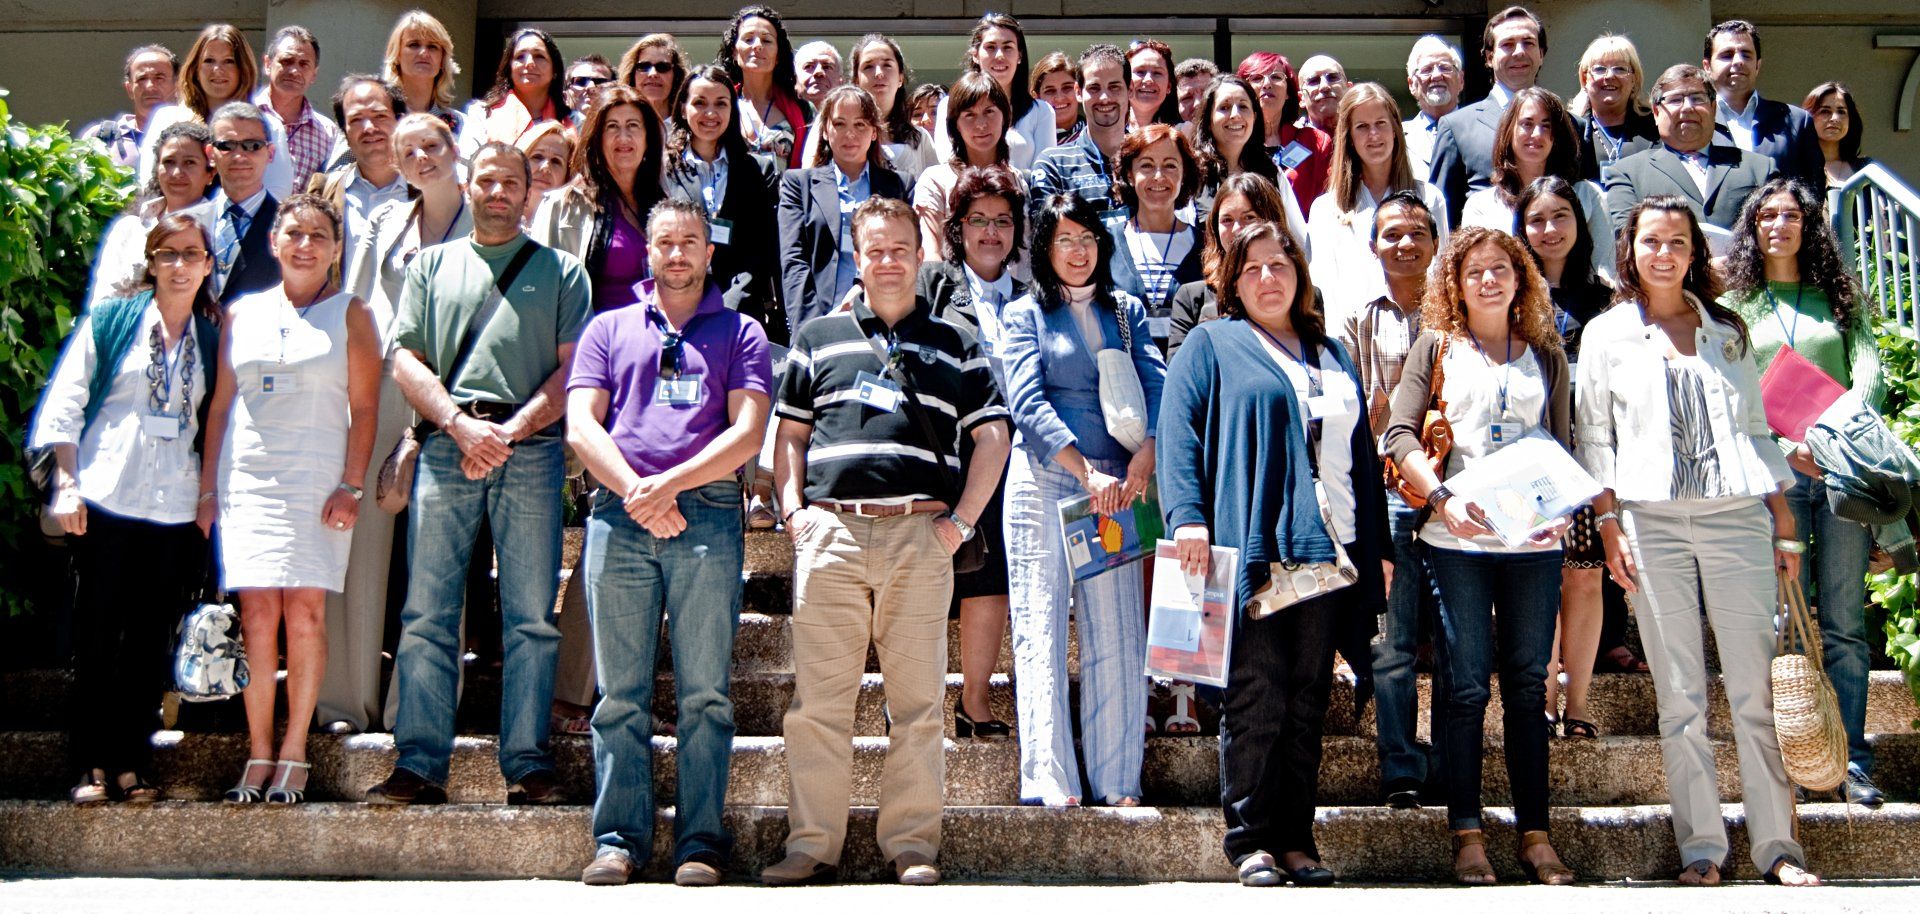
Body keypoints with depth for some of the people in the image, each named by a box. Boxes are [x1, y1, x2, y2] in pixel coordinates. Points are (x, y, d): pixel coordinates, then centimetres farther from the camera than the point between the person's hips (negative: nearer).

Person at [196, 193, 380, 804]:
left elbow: (364, 408, 1)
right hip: (247, 479, 2)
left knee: (303, 612, -6)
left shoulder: (349, 314, 8)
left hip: (317, 479, -2)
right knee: (256, 615, -3)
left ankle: (294, 754, 1)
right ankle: (258, 754, 2)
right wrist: (207, 488, 9)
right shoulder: (241, 313, 15)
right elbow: (220, 405, 15)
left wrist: (352, 485, -8)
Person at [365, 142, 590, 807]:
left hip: (530, 452, -1)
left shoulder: (561, 271, 15)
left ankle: (527, 764, -2)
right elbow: (405, 360, 9)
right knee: (426, 614, -3)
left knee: (531, 618, -4)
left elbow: (573, 368, 4)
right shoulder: (431, 265, 20)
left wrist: (510, 432, -9)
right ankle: (419, 765, -1)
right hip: (446, 447, 2)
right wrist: (462, 425, -7)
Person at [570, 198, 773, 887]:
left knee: (705, 692, -3)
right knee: (621, 690, 0)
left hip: (708, 517, -1)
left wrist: (669, 483, -11)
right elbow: (581, 425, 6)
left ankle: (700, 842, 0)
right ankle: (618, 837, 5)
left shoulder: (740, 333, 14)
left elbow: (747, 432, 1)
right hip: (619, 516, 1)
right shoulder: (608, 329, 18)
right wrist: (636, 492, -9)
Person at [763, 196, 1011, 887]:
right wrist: (792, 508, 2)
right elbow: (789, 433, 17)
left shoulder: (953, 346, 15)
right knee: (818, 696, -1)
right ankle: (812, 843, 5)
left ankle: (912, 844, 6)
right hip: (830, 530, 1)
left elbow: (992, 437, 12)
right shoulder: (818, 338, 17)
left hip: (918, 533, 0)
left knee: (917, 697, 0)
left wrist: (961, 521, 1)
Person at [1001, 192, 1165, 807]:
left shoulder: (1127, 311, 17)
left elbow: (1157, 389, 5)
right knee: (1041, 631, -6)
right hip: (1043, 482, -2)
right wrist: (1087, 472, -15)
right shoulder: (1025, 315, 8)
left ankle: (1117, 783, 1)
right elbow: (1028, 406, -4)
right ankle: (1051, 784, -8)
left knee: (1118, 635, -2)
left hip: (1115, 488, 3)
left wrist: (1143, 460, -14)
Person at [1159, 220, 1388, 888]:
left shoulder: (1332, 355, 23)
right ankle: (1250, 842, 1)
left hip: (1327, 548, 5)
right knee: (1256, 698, -6)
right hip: (1252, 548, -5)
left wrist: (1377, 547, 17)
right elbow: (1178, 431, -3)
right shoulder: (1212, 344, 8)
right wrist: (1188, 518, -16)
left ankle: (1297, 839, 12)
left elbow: (1362, 452, 24)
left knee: (1308, 699, 6)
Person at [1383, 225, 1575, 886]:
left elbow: (1563, 446, 15)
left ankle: (1534, 834, 11)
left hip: (1533, 540, 3)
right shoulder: (1437, 348, 7)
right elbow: (1399, 434, -2)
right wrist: (1444, 499, -16)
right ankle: (1467, 835, 4)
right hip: (1456, 540, -2)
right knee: (1465, 683, -2)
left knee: (1528, 683, 5)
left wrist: (1562, 507, -4)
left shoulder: (1546, 355, 15)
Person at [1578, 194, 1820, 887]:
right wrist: (1609, 528, -4)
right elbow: (1594, 440, 7)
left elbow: (1757, 431, 15)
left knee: (1756, 686, -1)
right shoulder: (1606, 334, 9)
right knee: (1680, 694, 0)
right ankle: (1701, 846, 6)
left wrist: (1785, 529, 9)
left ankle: (1776, 845, 4)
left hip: (1736, 516, 1)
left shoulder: (1728, 331, 15)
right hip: (1652, 522, -1)